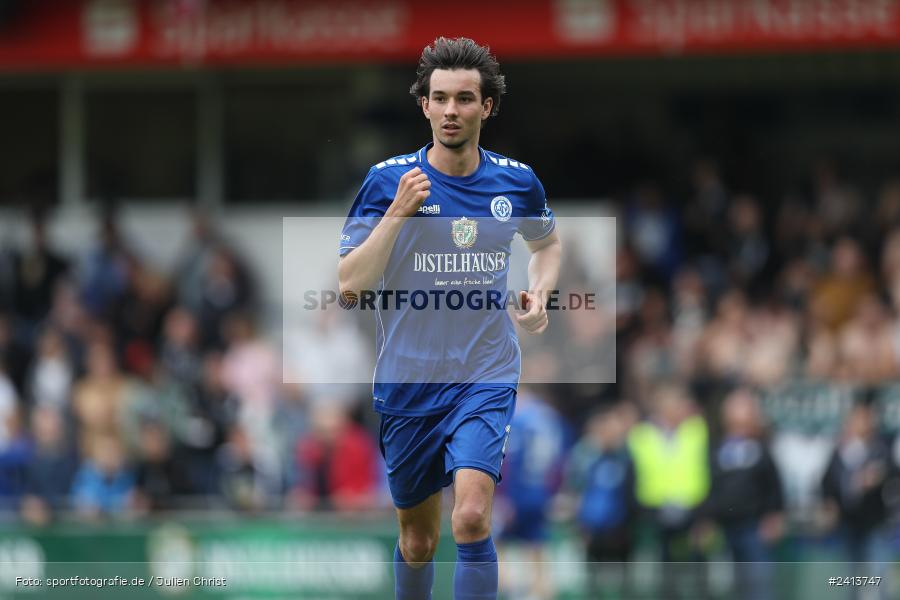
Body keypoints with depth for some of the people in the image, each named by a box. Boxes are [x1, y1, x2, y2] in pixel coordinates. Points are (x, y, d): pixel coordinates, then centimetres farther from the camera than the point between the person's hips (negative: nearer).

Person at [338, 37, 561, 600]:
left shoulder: (517, 181, 1)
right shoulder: (388, 180, -5)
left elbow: (548, 243, 23)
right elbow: (350, 284, -11)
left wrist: (539, 294, 3)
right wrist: (398, 212, -21)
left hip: (486, 378, -1)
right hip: (407, 381, 1)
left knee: (471, 516, -22)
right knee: (417, 539, 12)